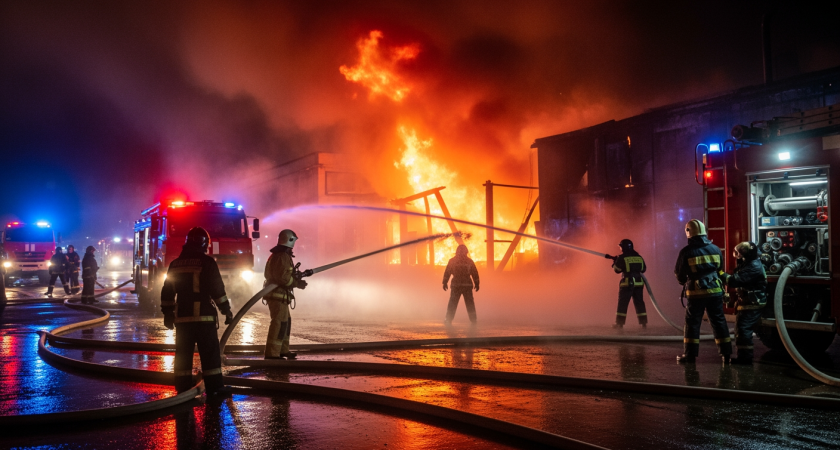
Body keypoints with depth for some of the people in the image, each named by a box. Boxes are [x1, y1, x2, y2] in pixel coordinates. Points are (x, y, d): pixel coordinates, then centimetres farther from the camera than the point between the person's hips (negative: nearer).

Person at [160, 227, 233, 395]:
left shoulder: (175, 264, 10)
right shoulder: (207, 262, -7)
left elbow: (167, 293, 13)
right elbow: (218, 290, -9)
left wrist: (167, 314, 21)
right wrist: (227, 311, -2)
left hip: (182, 317, 5)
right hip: (204, 316, -5)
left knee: (183, 354, 9)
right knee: (210, 353, 0)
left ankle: (183, 387, 12)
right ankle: (214, 387, 1)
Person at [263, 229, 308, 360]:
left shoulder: (279, 255, 18)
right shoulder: (282, 256, -17)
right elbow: (282, 277, -24)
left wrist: (298, 276, 16)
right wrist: (298, 283, -16)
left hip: (278, 295, 11)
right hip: (278, 294, -11)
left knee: (286, 321, 18)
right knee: (279, 323, -10)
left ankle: (283, 350, 26)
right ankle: (272, 353, -9)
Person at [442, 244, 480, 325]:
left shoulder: (452, 261, 2)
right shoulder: (469, 261, 5)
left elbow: (447, 272, 1)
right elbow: (475, 274, 6)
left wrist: (445, 283, 6)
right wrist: (477, 284, 11)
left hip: (456, 285, -1)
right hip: (467, 285, 1)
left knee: (452, 304, 4)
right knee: (470, 304, 8)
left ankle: (448, 320, 2)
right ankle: (473, 321, 9)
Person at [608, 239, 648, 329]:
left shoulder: (622, 257, -8)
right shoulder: (639, 257, 9)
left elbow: (617, 270, -5)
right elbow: (643, 269, 17)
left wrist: (615, 262, 12)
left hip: (627, 283, -5)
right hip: (638, 283, 5)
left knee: (623, 303, 0)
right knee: (639, 303, 11)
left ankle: (620, 323, 0)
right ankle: (643, 322, 10)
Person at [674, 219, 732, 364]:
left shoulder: (686, 251, -10)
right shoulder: (715, 249, 3)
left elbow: (679, 273, -2)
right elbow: (719, 268, 15)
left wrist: (683, 281, 20)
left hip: (696, 292, -3)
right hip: (715, 290, 3)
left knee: (693, 322, 4)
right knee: (719, 321, 10)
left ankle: (690, 354, 6)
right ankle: (726, 353, 13)